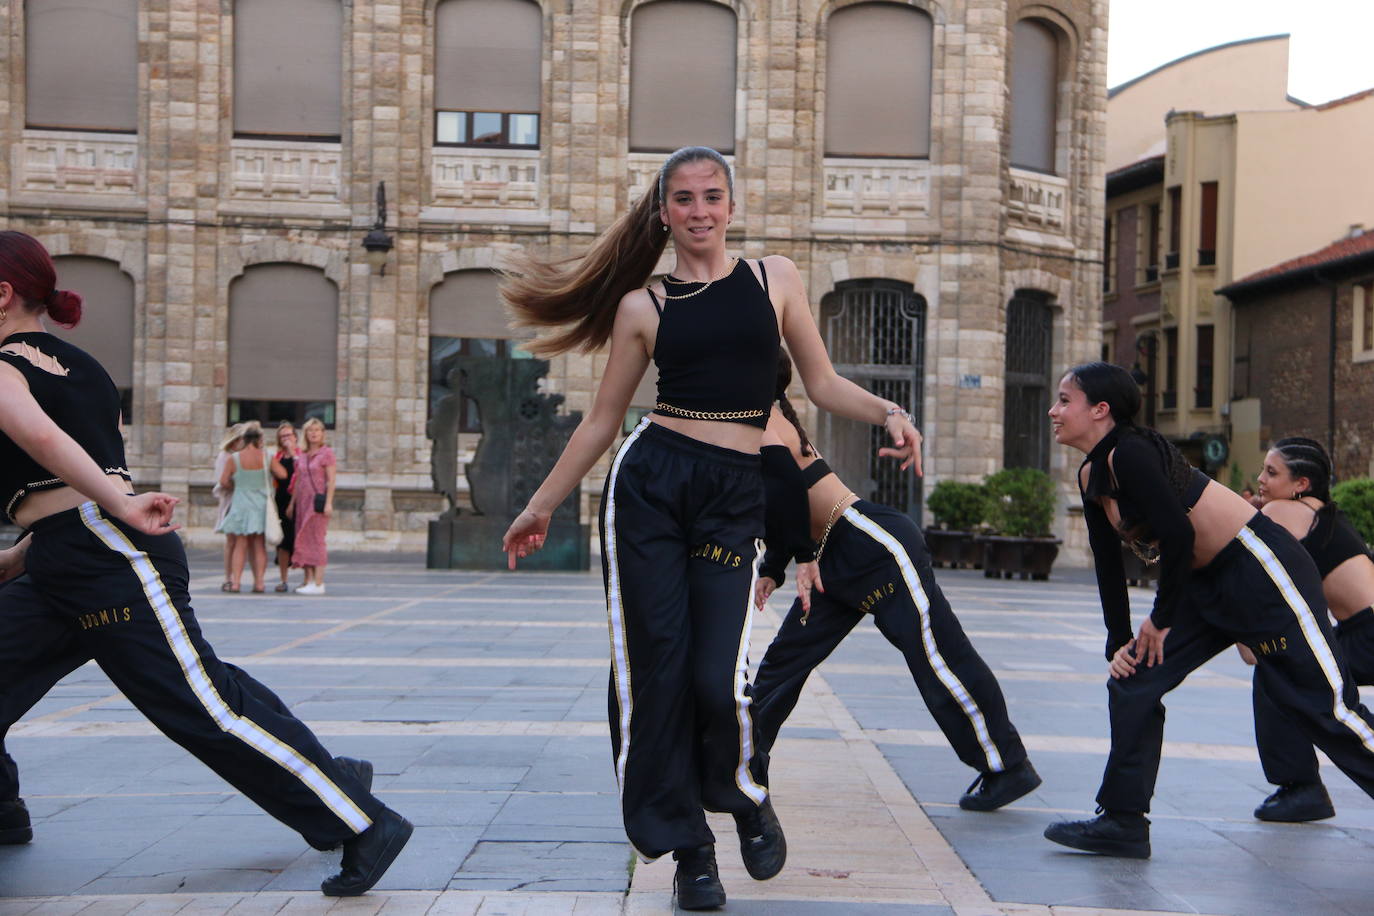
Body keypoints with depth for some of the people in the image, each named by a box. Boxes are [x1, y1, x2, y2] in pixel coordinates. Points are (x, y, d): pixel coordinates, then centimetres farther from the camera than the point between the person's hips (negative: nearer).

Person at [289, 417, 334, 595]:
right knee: (303, 540, 4)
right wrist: (292, 503, 16)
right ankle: (308, 580, 9)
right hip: (303, 500, 6)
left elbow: (331, 480, -8)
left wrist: (328, 503, -15)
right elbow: (297, 481, 18)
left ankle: (318, 583, -8)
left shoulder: (326, 453, -3)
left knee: (316, 540, -8)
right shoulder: (302, 455, 14)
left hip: (318, 500, -6)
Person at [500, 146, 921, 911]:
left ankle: (748, 798, 20)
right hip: (649, 482, 1)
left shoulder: (776, 277, 10)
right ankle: (688, 846, 17)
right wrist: (544, 504, 17)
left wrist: (887, 412, -7)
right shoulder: (642, 307, 8)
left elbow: (823, 383, 12)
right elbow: (604, 418, 14)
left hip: (736, 495, 0)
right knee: (656, 670, -1)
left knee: (719, 678, -12)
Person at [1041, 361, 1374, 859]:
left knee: (1326, 703, -4)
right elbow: (1108, 565, 11)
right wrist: (1118, 644, 6)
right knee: (1132, 681, 2)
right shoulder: (1090, 477, 7)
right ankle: (1123, 823, 8)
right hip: (1205, 584, 9)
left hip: (1261, 570, -9)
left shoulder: (1130, 453, -20)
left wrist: (1161, 620, -10)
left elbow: (1178, 535, -22)